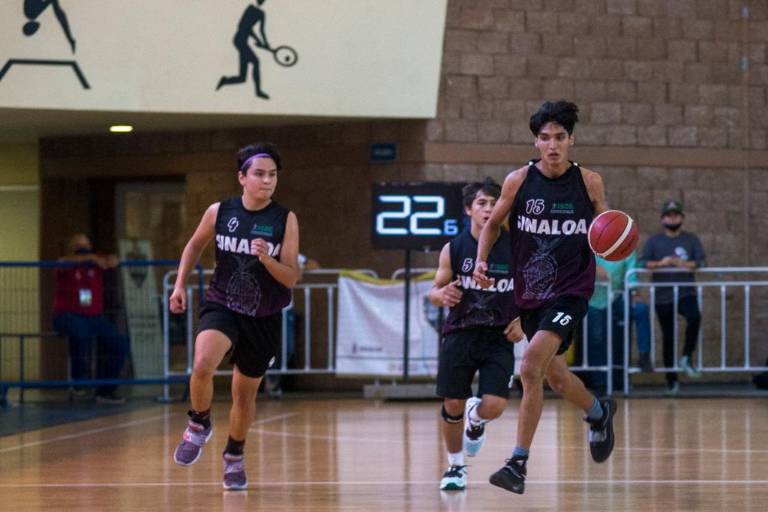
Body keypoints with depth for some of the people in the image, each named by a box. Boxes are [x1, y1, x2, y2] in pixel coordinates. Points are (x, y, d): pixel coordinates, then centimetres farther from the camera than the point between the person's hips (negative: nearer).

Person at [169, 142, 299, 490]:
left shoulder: (285, 220, -9)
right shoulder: (219, 212, -6)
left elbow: (291, 278, -10)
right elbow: (195, 245, 14)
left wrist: (266, 259, -28)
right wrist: (180, 285, 9)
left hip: (263, 318, 1)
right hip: (221, 306, -1)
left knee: (245, 393, 13)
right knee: (202, 366, -30)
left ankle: (234, 457, 38)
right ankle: (199, 425, -2)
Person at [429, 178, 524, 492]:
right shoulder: (454, 249, -2)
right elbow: (435, 291, 7)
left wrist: (523, 320, -8)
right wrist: (442, 295, -17)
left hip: (498, 338, -1)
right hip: (460, 334, 1)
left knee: (494, 406, -15)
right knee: (452, 406, -1)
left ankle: (476, 417, 24)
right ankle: (455, 466, 24)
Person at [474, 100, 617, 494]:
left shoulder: (589, 183, -6)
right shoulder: (518, 181, -4)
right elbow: (493, 223, 11)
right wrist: (481, 260, -4)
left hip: (571, 291, -4)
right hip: (530, 292, 4)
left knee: (531, 368, -21)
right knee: (554, 376, 18)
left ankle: (518, 463, -17)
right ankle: (599, 412, 50)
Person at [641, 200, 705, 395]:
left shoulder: (691, 240, 10)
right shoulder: (654, 241, 9)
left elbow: (700, 262, -1)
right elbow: (644, 263, -1)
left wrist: (682, 264, -17)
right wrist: (660, 264, -19)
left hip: (686, 293, -1)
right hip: (663, 296, 1)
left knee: (694, 317, -32)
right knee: (668, 338, 4)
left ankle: (687, 357, -18)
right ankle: (671, 380, 14)